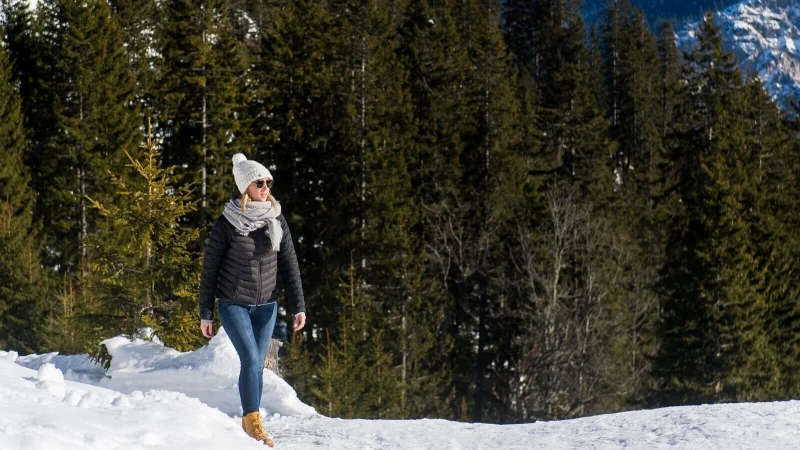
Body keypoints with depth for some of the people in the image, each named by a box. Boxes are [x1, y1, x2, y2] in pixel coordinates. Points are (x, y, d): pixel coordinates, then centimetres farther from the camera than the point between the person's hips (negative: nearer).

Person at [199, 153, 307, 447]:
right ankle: (253, 423, -11)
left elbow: (289, 266, 4)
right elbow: (210, 270, -4)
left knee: (257, 366, 5)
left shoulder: (276, 221, 1)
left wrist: (298, 307, -3)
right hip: (234, 304, -4)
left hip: (266, 306, 4)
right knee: (250, 360, -16)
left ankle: (249, 424, 15)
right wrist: (205, 314, -3)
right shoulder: (227, 224, -10)